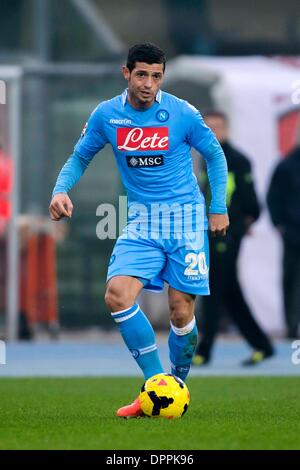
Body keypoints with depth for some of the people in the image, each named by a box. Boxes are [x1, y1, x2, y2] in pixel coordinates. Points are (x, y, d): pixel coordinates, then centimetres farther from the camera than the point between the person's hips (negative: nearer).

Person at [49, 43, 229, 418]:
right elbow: (80, 158, 11)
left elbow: (214, 155, 7)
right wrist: (61, 190, -8)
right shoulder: (106, 115, -2)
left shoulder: (182, 113, -7)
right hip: (141, 221, 2)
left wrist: (219, 208, 2)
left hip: (184, 218, -2)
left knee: (181, 312, -4)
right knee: (117, 295, -19)